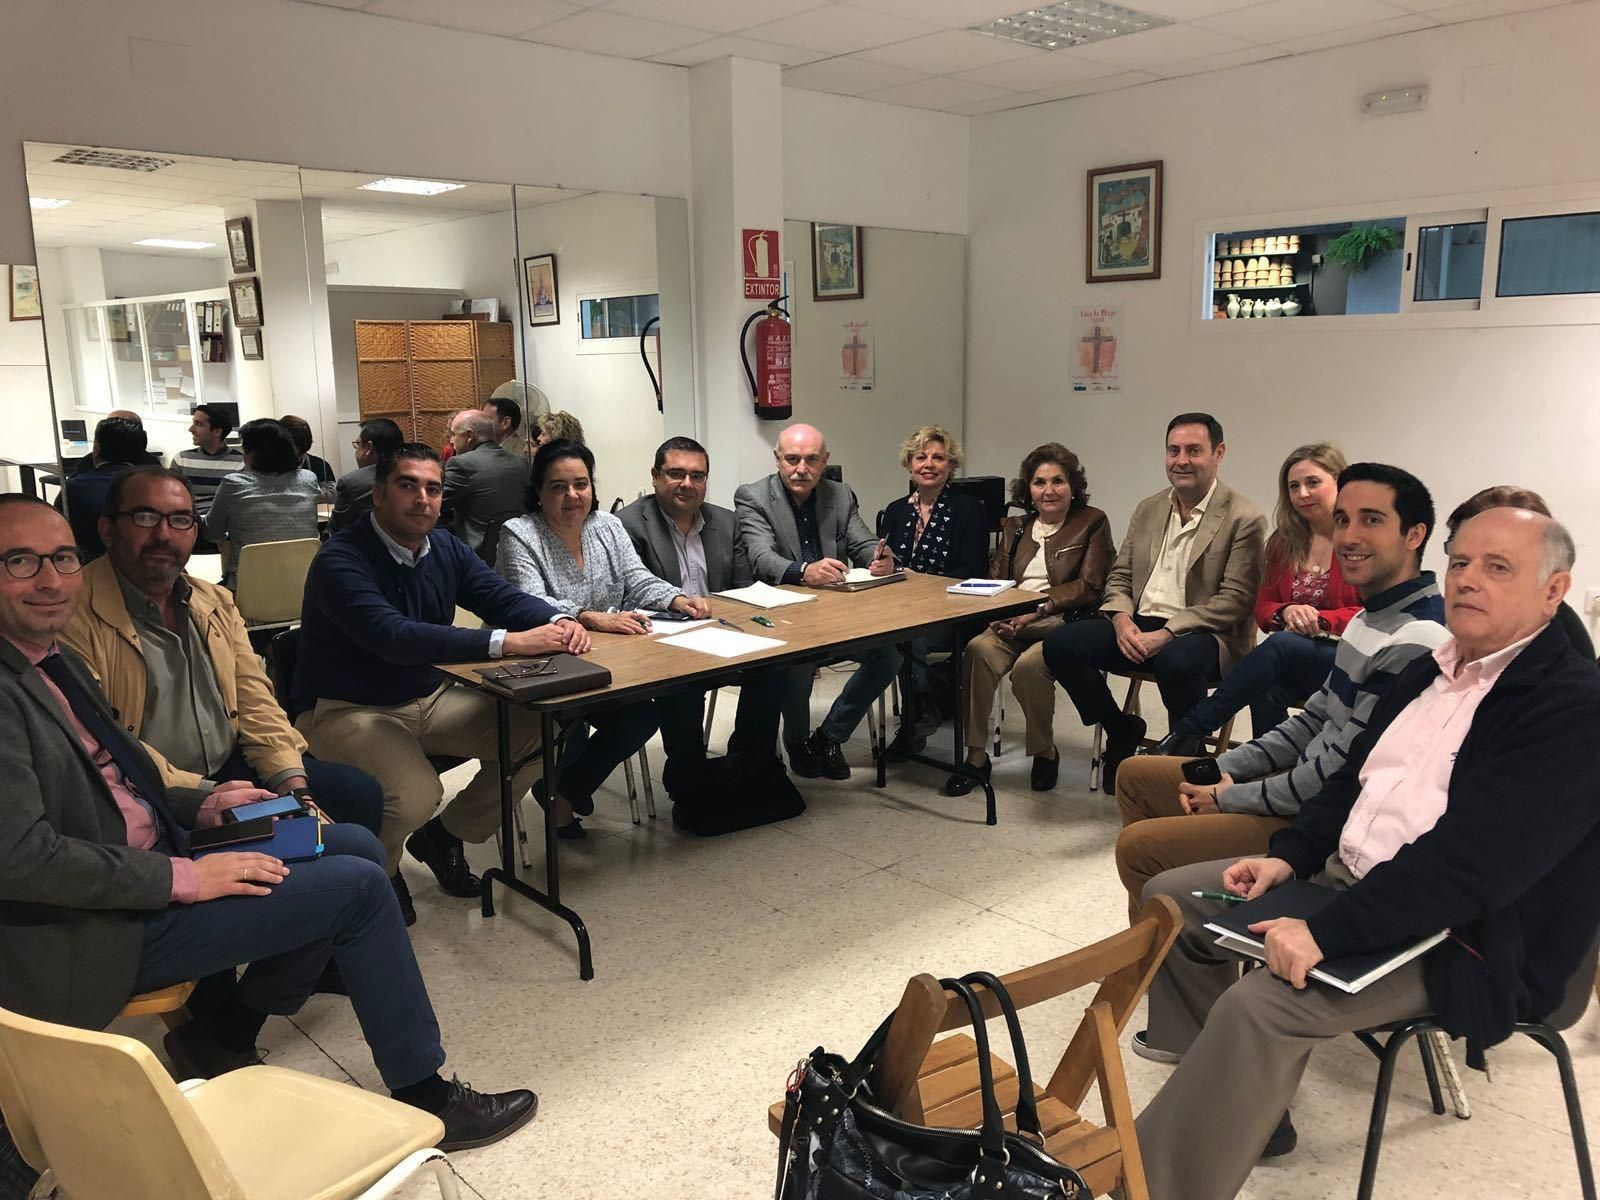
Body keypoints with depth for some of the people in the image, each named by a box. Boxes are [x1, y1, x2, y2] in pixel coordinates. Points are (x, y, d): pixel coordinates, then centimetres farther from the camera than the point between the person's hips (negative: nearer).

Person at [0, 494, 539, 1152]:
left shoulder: (54, 664, 9)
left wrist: (204, 806, 2)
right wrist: (184, 876, -23)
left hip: (144, 861, 10)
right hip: (95, 931, -10)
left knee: (356, 847, 8)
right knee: (357, 887, -12)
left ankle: (223, 1033, 15)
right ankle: (423, 1097, 4)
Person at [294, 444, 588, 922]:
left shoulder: (445, 548, 2)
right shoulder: (340, 559, -22)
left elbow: (503, 597, 3)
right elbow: (395, 637, -36)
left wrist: (557, 622, -21)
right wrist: (506, 642, -42)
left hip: (429, 698, 7)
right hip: (347, 709, -7)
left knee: (534, 732, -9)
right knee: (415, 796, -32)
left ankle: (445, 837, 14)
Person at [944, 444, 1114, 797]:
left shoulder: (1093, 523, 8)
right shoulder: (1015, 527, 22)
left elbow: (1089, 587, -3)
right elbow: (995, 580, 16)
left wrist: (1038, 607, -16)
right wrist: (999, 614, -8)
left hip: (1063, 624, -4)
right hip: (1012, 624, 4)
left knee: (1029, 665, -34)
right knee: (978, 649, -29)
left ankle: (1045, 753, -8)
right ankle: (975, 756, -22)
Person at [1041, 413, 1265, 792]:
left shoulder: (1243, 519, -5)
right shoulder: (1148, 509, 15)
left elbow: (1234, 600, -12)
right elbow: (1119, 576, 16)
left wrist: (1167, 633, -21)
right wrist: (1121, 619, -7)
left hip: (1201, 634, -6)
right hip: (1137, 626, 6)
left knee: (1176, 661, -40)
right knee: (1059, 643, -16)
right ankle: (1122, 732, 6)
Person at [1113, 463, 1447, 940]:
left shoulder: (1413, 642, -25)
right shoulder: (1371, 617, 9)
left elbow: (1342, 776, -25)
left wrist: (1229, 800, -12)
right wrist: (1224, 769, 3)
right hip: (1302, 783, 11)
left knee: (1138, 847, -17)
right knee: (1136, 775, 15)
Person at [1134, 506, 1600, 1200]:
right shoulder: (1431, 671, 11)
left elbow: (1476, 861, -28)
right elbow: (1353, 778, 16)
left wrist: (1326, 932, -30)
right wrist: (1288, 857, -2)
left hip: (1464, 940, -9)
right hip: (1346, 876, 9)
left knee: (1259, 1004, -29)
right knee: (1170, 898, 6)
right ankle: (1239, 1107, 15)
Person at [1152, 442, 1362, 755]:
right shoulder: (1283, 542, 14)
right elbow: (1263, 608, 13)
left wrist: (1320, 619, -20)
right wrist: (1287, 612, -11)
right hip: (1293, 662, 4)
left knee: (1280, 644, -34)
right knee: (1266, 693, -33)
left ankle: (1189, 731, -31)